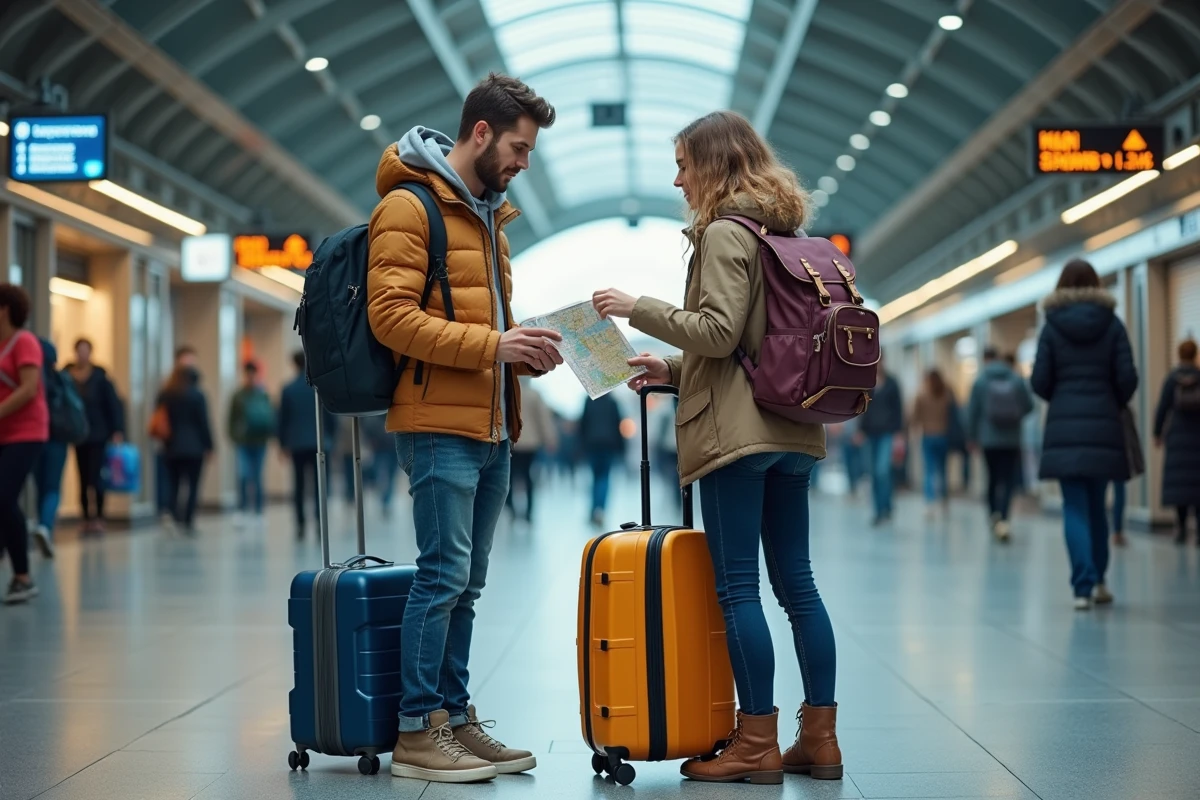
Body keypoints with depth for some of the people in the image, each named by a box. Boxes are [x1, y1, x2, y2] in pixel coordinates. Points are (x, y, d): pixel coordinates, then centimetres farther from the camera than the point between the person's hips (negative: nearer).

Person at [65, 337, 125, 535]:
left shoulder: (100, 376, -5)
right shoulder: (66, 376, -1)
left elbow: (114, 404, -6)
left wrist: (118, 431, -12)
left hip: (98, 435, -3)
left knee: (96, 477, -9)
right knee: (83, 479, 7)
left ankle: (98, 518, -1)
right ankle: (87, 518, 12)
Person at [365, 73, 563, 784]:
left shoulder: (488, 213, 21)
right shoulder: (409, 205, -7)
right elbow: (391, 314, -16)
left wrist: (524, 350, 7)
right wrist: (490, 344, -19)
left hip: (493, 429, 9)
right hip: (439, 425, -9)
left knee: (465, 584, 10)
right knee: (445, 575, -8)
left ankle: (456, 719, 16)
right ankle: (417, 732, -1)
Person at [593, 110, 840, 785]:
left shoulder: (724, 231, -8)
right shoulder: (784, 230, 19)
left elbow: (719, 331, -17)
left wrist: (640, 309, -8)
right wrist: (675, 371, 23)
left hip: (738, 427, -9)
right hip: (790, 427, 9)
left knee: (737, 585, -5)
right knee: (796, 581, 9)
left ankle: (758, 744, -2)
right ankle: (820, 738, 12)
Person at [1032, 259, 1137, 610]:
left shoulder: (1052, 327, 0)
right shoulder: (1112, 324, 1)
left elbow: (1040, 381, -3)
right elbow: (1127, 378, -3)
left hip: (1064, 426, -1)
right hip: (1103, 426, 1)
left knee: (1075, 508, 0)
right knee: (1096, 506, 15)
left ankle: (1084, 586, -10)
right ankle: (1097, 580, 20)